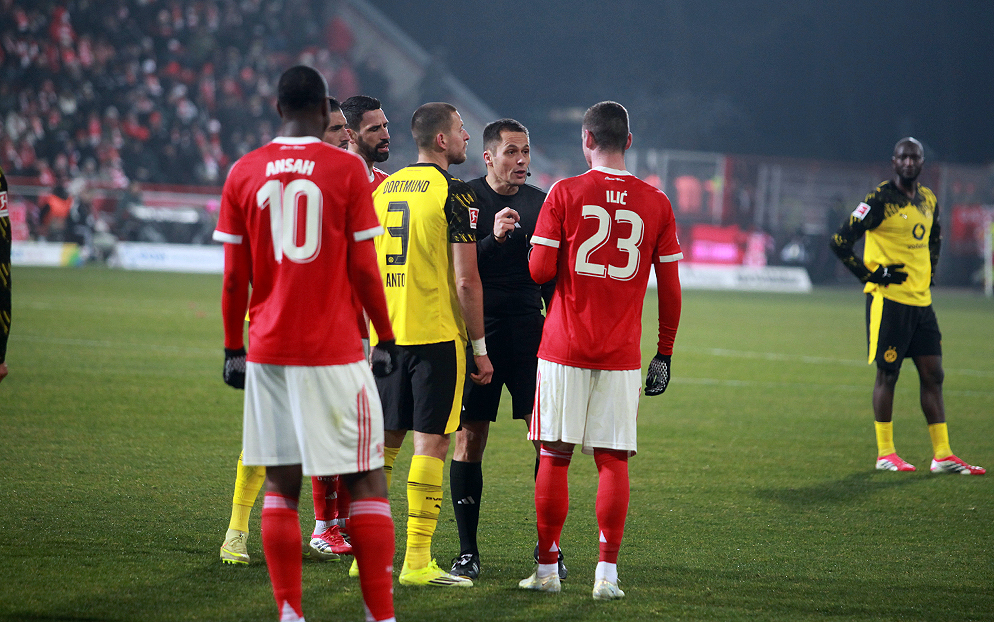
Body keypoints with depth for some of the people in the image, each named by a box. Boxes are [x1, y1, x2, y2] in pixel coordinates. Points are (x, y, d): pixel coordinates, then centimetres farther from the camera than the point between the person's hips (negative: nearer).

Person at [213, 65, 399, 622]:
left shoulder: (244, 173, 4)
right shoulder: (347, 170, -4)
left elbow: (235, 277, 6)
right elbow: (363, 269, -3)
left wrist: (233, 348, 15)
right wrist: (386, 338, 8)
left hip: (268, 350, 3)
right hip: (334, 350, -3)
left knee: (281, 483, 8)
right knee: (366, 478, 2)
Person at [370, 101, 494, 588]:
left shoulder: (383, 189, 12)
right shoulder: (455, 193, -9)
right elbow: (465, 280, -12)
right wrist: (480, 348, -5)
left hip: (387, 333, 6)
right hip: (438, 334, -6)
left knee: (384, 439, 12)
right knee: (431, 442, -4)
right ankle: (417, 560, -7)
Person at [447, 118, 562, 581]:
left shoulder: (540, 203, 10)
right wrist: (492, 239, -23)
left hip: (529, 330, 3)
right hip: (477, 330, -3)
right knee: (470, 436, 0)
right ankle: (467, 550, 7)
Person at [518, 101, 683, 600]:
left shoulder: (565, 194, -4)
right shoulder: (655, 204, 3)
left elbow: (540, 270, -5)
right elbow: (669, 290, 6)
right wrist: (664, 354, 14)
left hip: (564, 350, -1)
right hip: (622, 354, 1)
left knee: (555, 456, 5)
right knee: (612, 460, 4)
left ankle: (547, 569, 8)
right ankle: (607, 573, 1)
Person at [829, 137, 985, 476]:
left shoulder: (929, 201, 11)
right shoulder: (880, 200, -11)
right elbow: (839, 241, -13)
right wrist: (871, 274, -11)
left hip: (921, 299, 7)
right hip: (889, 299, -7)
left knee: (933, 374, 5)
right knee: (887, 373, -2)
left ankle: (942, 455, 8)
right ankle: (885, 454, 5)